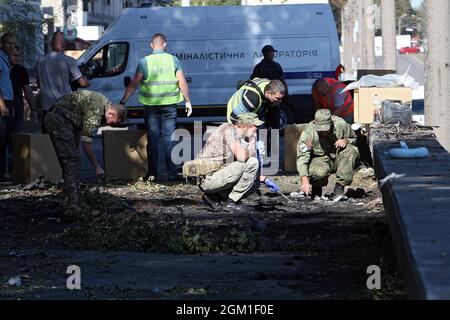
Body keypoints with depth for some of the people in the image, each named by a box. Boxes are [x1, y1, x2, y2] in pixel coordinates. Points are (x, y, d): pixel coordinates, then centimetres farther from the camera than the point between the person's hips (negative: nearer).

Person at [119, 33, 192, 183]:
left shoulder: (144, 62, -3)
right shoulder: (173, 60, 0)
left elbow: (133, 85, -2)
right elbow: (183, 83, 1)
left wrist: (122, 102, 5)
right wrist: (188, 101, 13)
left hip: (151, 106, -1)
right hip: (169, 105, 1)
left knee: (153, 139, 5)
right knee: (169, 139, 5)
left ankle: (154, 173, 4)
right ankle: (172, 173, 5)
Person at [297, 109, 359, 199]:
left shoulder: (341, 124, -15)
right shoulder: (308, 132, -21)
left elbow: (353, 138, 7)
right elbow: (302, 158, -26)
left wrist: (345, 141, -19)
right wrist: (305, 181, -38)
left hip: (337, 159, 3)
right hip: (320, 160, -3)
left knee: (351, 150, -27)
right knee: (319, 172, -37)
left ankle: (339, 187, -19)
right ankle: (316, 188, 2)